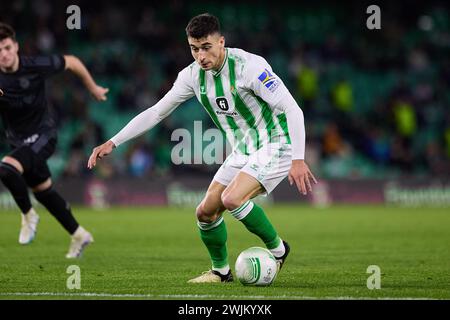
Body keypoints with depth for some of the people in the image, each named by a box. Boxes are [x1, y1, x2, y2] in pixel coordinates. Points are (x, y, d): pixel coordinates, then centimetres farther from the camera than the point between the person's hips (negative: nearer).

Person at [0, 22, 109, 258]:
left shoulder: (36, 66, -19)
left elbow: (71, 62, -2)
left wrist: (93, 88, 12)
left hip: (42, 135, -5)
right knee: (43, 192, 17)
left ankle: (28, 215, -6)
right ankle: (78, 235, 35)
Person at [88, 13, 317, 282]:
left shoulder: (249, 66, -23)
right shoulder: (193, 75, -3)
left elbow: (293, 109, -24)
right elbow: (156, 113, 5)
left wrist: (298, 159, -31)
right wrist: (113, 143, -1)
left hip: (274, 146, -7)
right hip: (242, 152, 7)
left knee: (232, 199, -27)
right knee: (206, 212, 3)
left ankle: (277, 250, -5)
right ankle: (221, 270, 26)